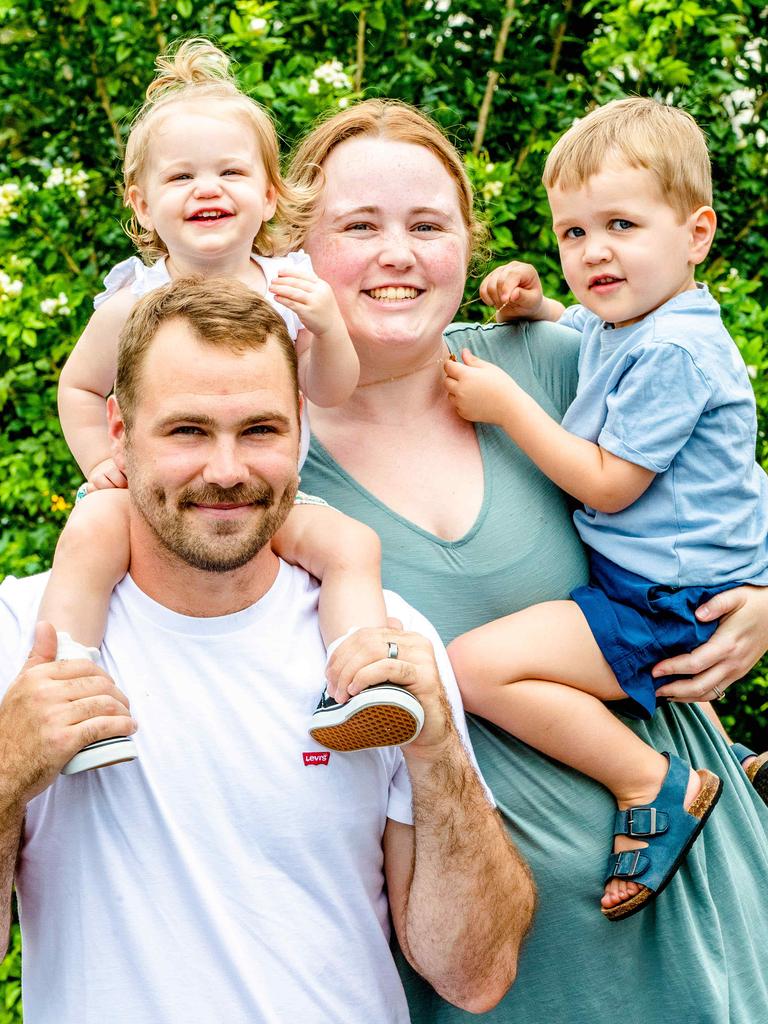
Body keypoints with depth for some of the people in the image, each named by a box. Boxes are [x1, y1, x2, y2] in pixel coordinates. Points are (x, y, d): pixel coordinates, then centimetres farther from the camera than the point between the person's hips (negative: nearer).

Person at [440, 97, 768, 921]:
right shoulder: (618, 322, 9)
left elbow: (608, 485, -20)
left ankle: (656, 787, -14)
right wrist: (532, 305, 13)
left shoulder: (671, 352, -21)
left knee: (478, 666, -23)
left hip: (672, 603, -11)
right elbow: (580, 330, 35)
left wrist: (507, 406, -15)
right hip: (659, 579, 11)